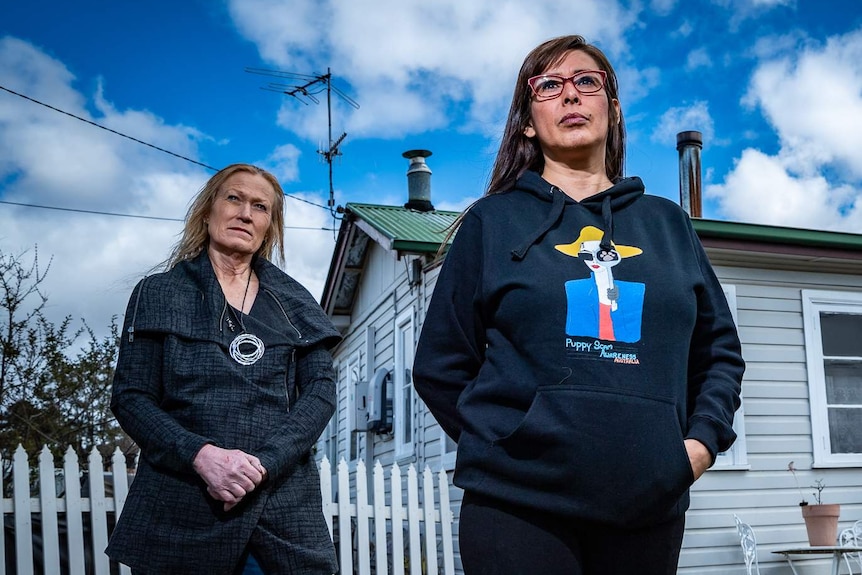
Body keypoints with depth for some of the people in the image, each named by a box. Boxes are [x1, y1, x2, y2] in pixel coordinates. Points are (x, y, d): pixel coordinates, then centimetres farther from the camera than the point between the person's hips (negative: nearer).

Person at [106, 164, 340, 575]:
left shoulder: (294, 302, 12)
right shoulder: (160, 294, 8)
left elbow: (321, 390, 3)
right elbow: (130, 398, 0)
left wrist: (264, 461, -14)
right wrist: (201, 455, -17)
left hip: (285, 499, 2)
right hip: (182, 502, -1)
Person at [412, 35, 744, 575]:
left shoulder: (668, 223, 13)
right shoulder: (494, 221, 6)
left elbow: (719, 348, 16)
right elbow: (440, 365, 6)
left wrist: (704, 437, 2)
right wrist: (500, 445, -1)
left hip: (650, 503, 3)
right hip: (518, 502, -2)